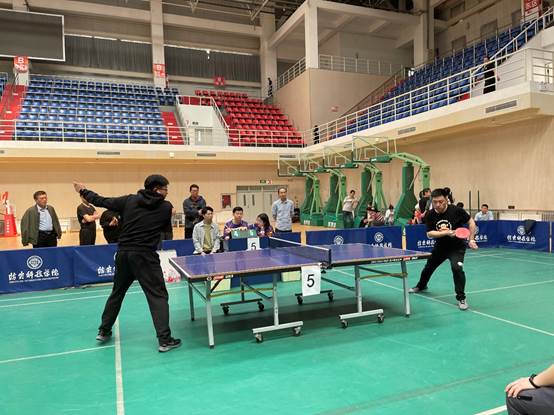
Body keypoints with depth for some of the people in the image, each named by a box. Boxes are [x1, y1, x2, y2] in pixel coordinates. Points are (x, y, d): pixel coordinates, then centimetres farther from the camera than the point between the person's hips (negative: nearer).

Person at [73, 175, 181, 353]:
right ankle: (164, 340, -5)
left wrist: (83, 191, 27)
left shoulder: (130, 200, 5)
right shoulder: (166, 207, -2)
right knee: (158, 296, -1)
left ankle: (103, 331, 35)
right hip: (145, 256, -5)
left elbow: (103, 201, 11)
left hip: (123, 253, 5)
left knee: (117, 293, 23)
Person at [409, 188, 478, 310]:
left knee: (457, 268, -29)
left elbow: (471, 222, -8)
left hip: (457, 247, -4)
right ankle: (421, 286, 54)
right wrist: (446, 233, -33)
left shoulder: (456, 210, -22)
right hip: (440, 247, 4)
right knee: (428, 267, 22)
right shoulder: (430, 215, -15)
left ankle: (461, 298, -10)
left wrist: (471, 240, -11)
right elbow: (429, 234, -19)